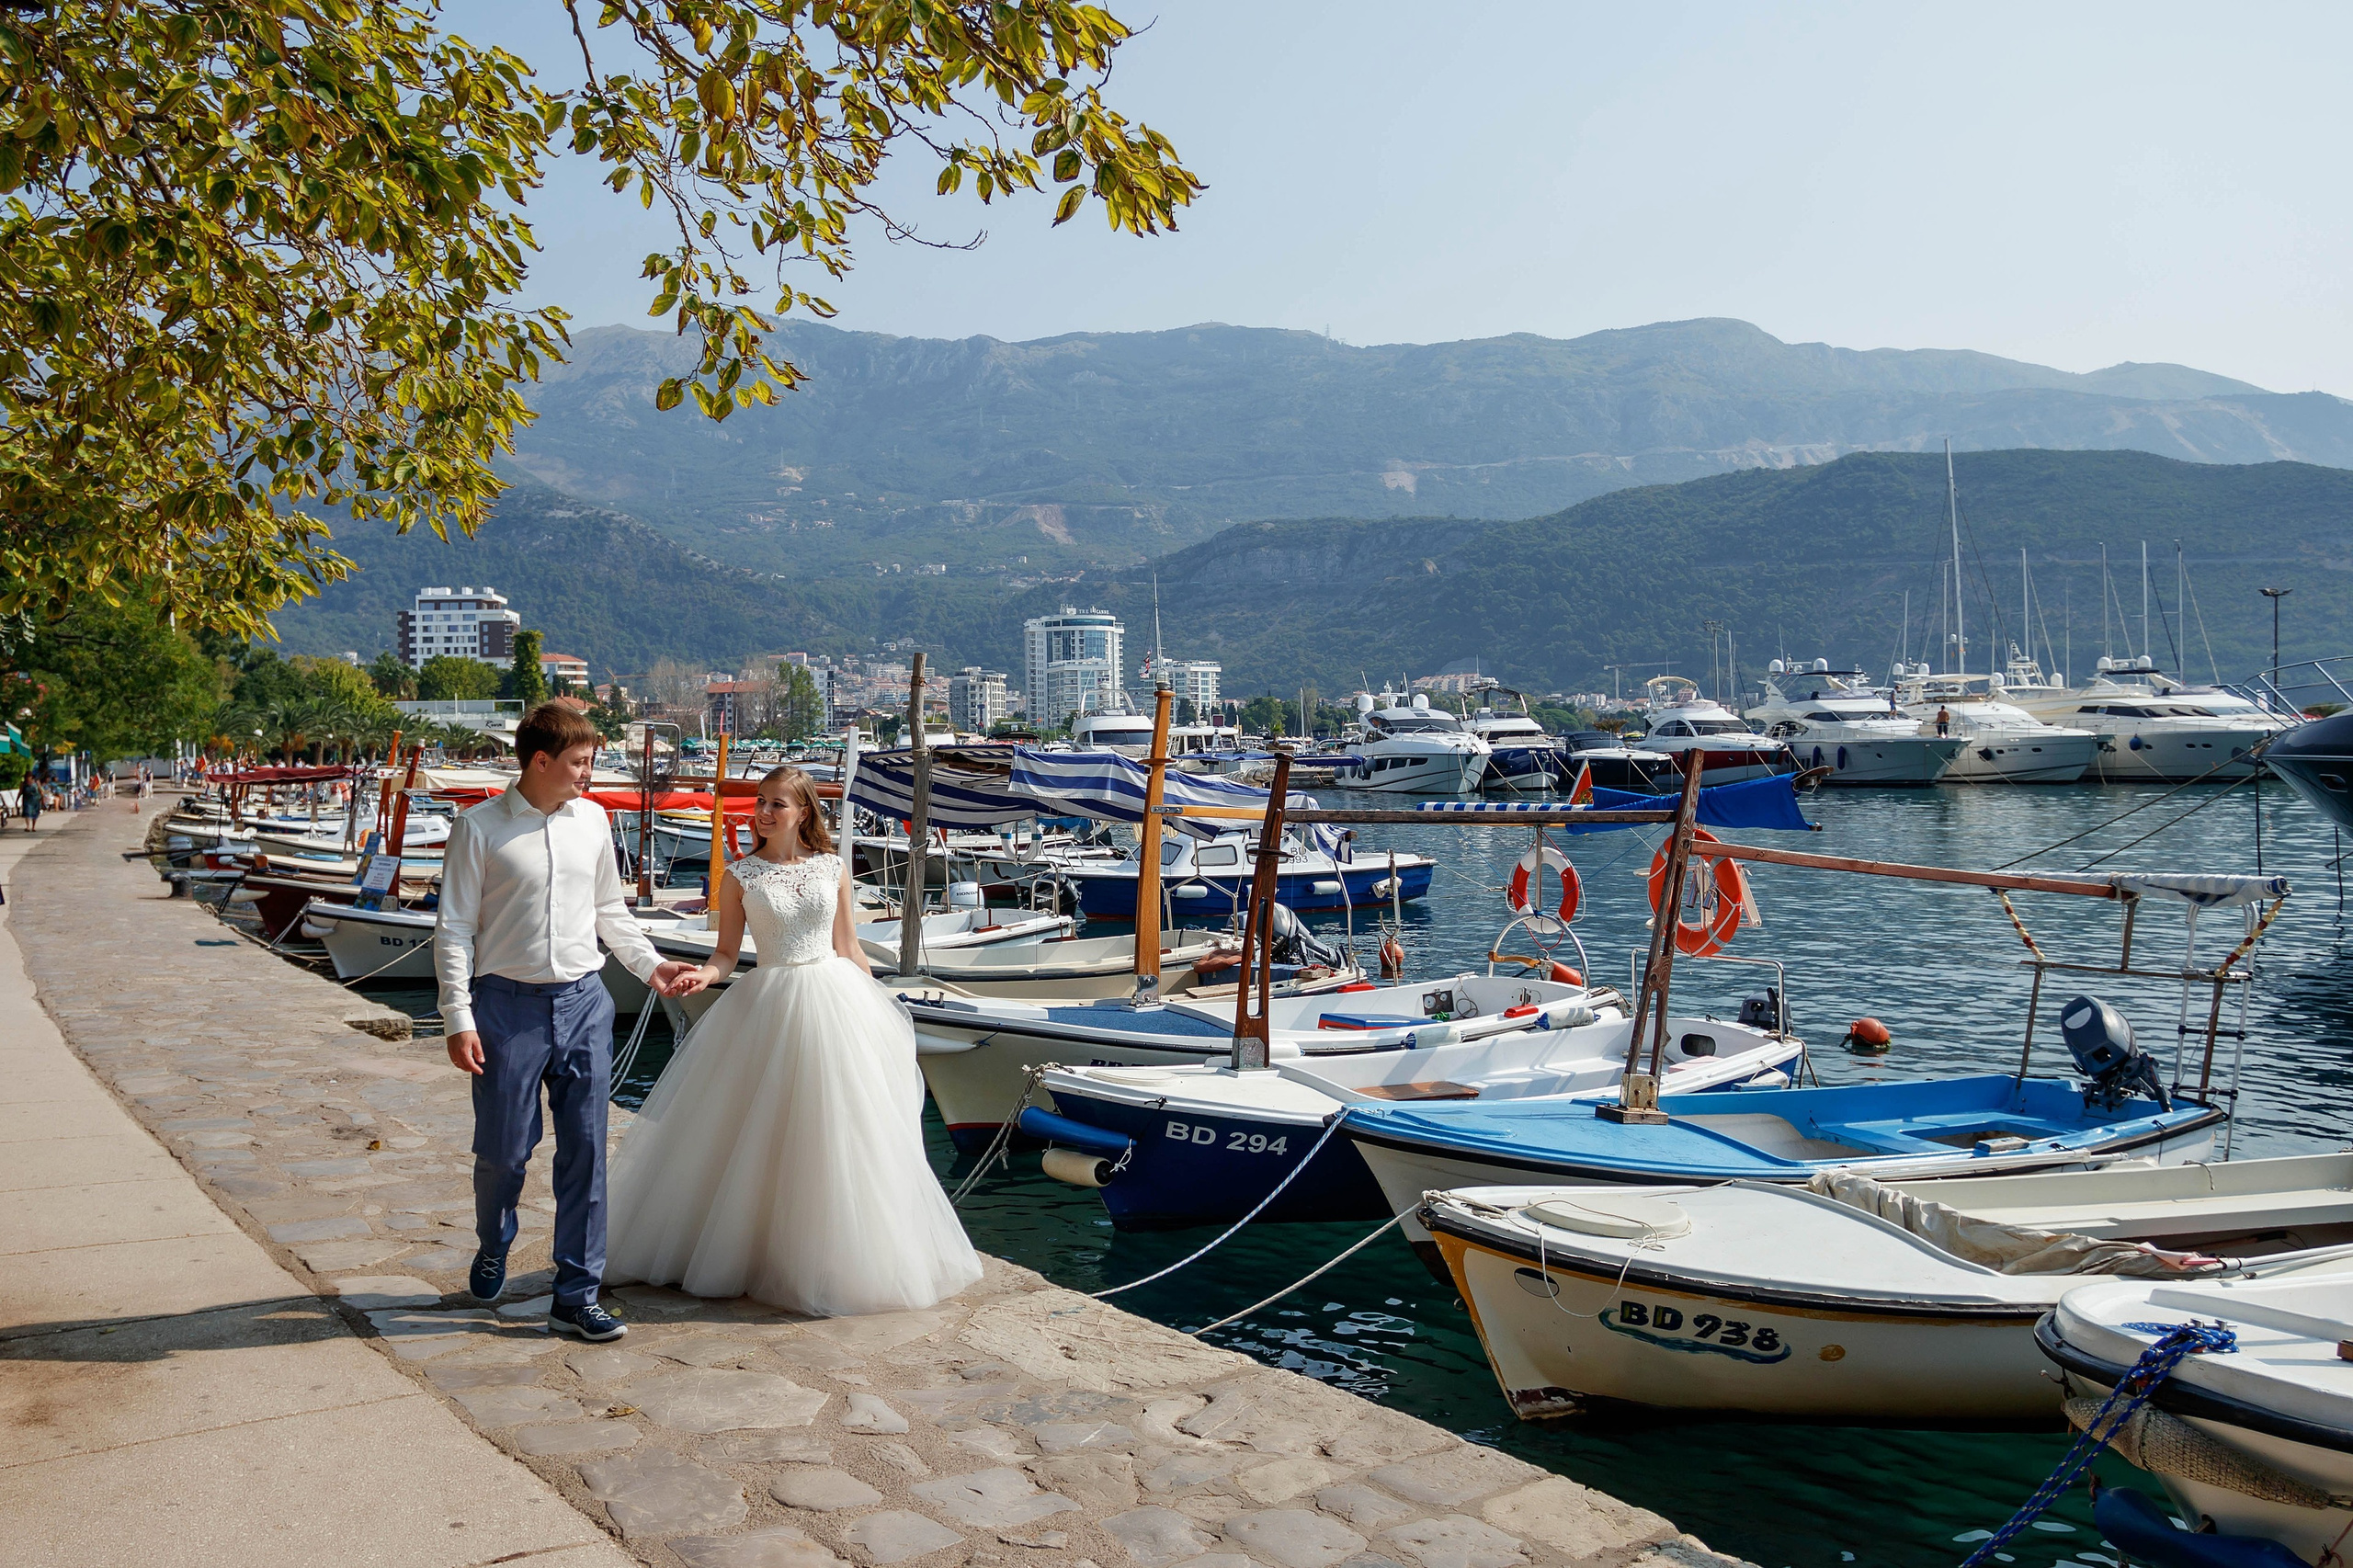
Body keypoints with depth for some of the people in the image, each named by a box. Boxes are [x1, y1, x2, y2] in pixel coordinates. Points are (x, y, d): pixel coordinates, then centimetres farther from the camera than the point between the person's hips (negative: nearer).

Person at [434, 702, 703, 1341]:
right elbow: (454, 928, -5)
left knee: (585, 1150, 2)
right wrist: (458, 1018, -10)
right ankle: (493, 1251, 39)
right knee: (504, 1150, 6)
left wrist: (651, 965, 11)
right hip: (508, 1005, -3)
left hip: (584, 1002, 3)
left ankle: (576, 1296, 11)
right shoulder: (479, 828, -5)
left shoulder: (592, 820, 8)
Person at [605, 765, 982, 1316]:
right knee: (763, 1137, 4)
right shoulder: (740, 875, 0)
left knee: (838, 1133, 5)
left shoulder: (832, 869, 4)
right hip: (769, 1005, -1)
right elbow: (727, 951, 0)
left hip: (835, 999, 2)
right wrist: (704, 974, -21)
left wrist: (880, 1006, 9)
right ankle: (754, 1250, 20)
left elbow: (849, 947, 10)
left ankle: (835, 1258, 20)